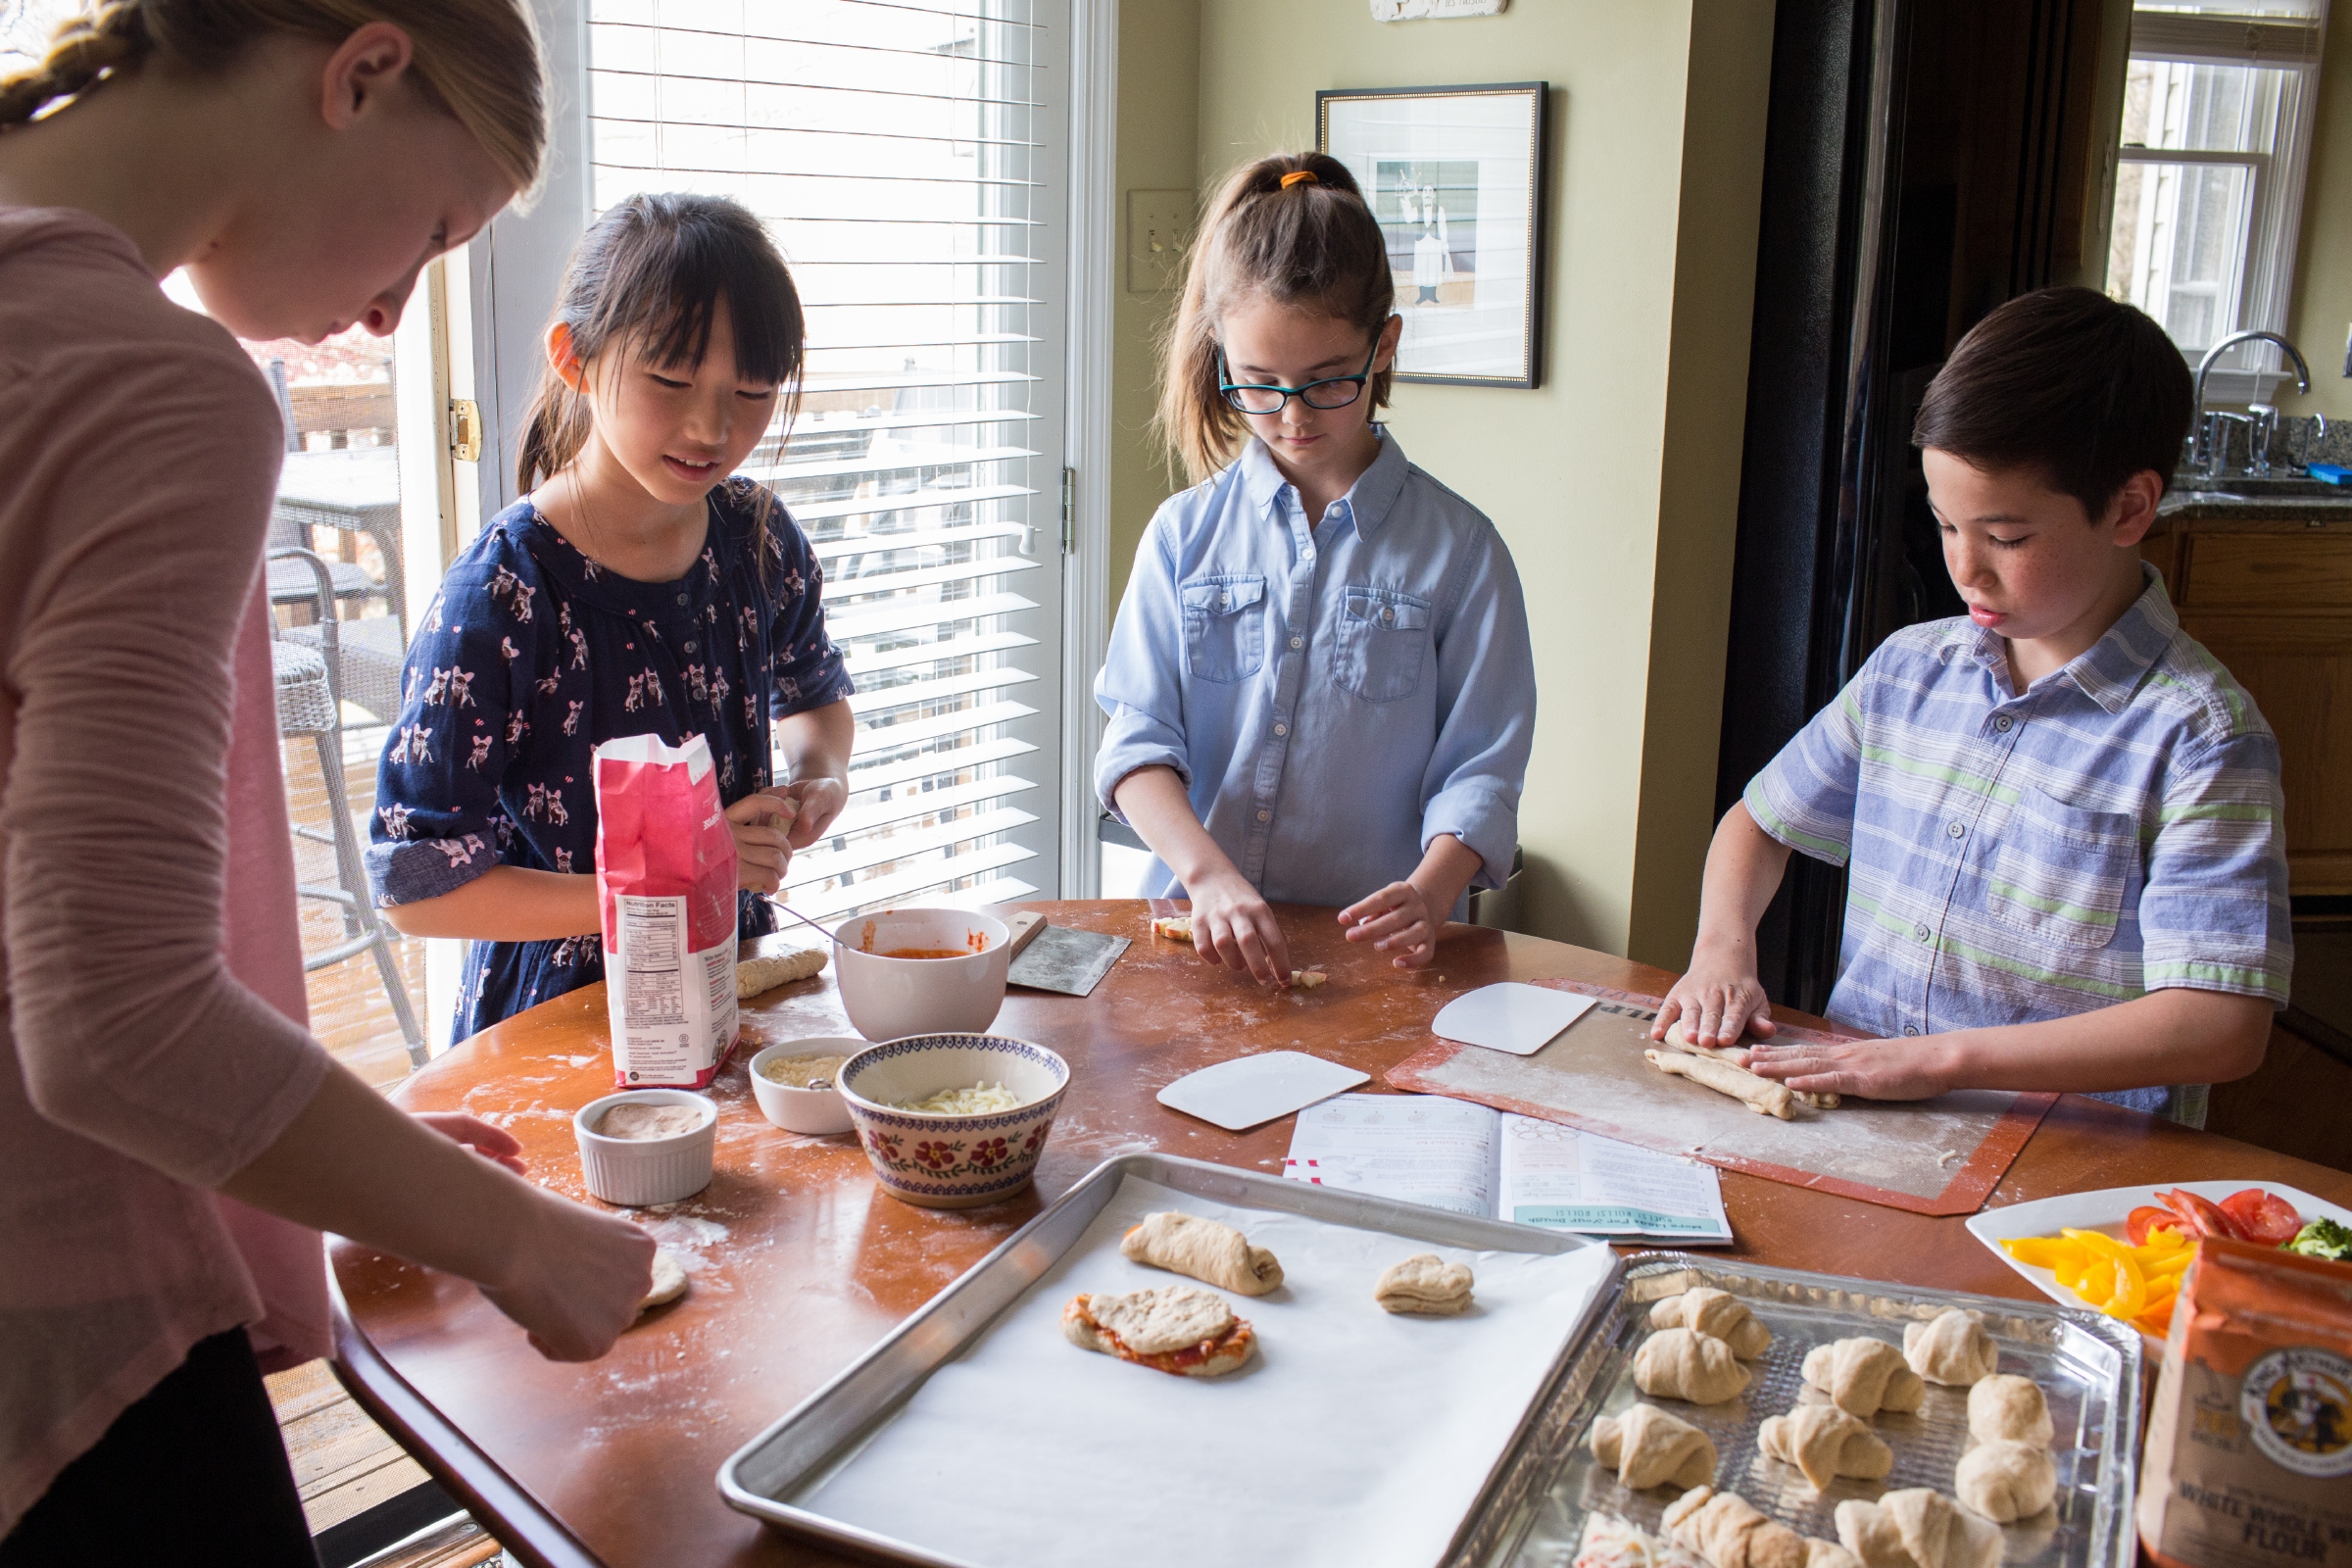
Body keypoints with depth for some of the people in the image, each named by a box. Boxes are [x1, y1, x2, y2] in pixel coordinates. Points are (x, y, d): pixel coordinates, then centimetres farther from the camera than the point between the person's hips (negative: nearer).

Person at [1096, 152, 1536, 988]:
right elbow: (1138, 736, 1)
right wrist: (1207, 873, -17)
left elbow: (1478, 769, 0)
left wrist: (1429, 893, -19)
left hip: (1371, 947, -1)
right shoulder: (1184, 533, 8)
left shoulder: (1458, 548, 3)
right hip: (1197, 940, 1)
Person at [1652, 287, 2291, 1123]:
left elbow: (2225, 1028, -17)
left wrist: (1943, 1057, -22)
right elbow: (1760, 820, 22)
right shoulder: (1908, 667, 9)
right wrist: (1722, 945, 1)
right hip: (1848, 1096, 5)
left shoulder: (2198, 734, -9)